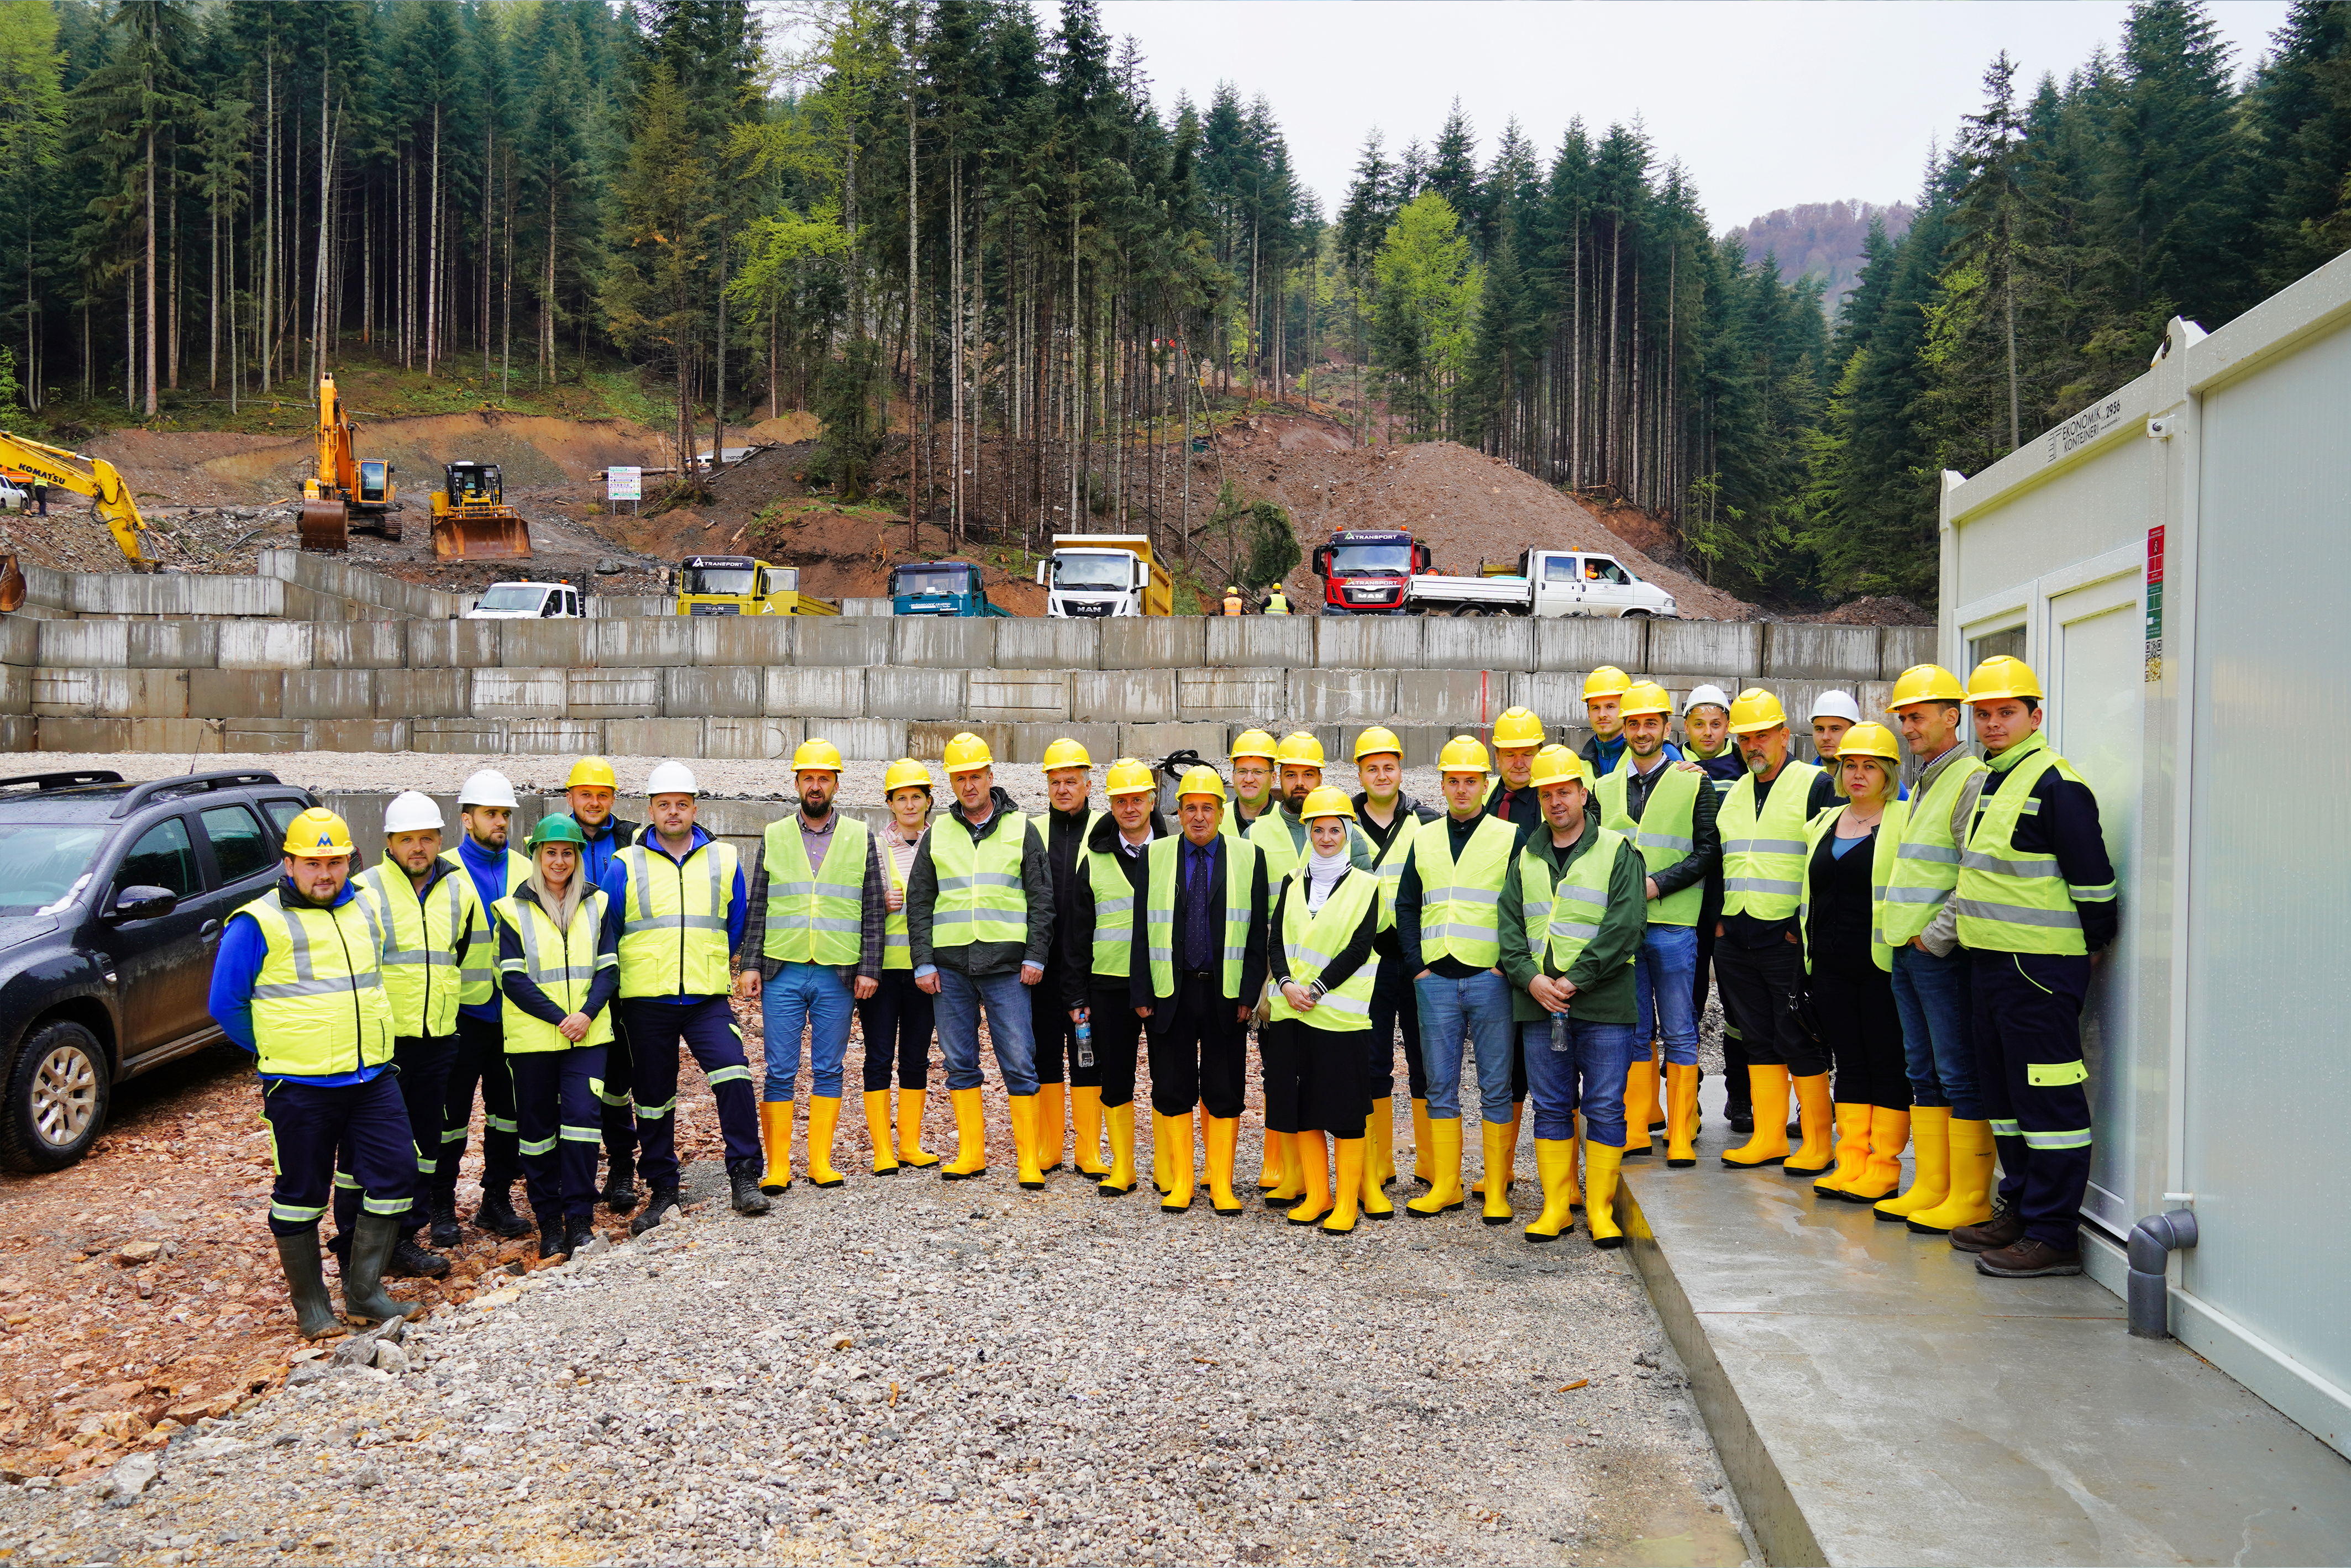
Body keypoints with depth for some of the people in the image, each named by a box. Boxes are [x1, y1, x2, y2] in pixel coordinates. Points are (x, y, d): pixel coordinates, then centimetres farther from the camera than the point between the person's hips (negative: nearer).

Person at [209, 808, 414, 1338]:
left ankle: (364, 1293, 13)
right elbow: (225, 1003, -4)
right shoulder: (257, 924, -7)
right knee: (301, 1194, 5)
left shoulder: (365, 912, 11)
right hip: (299, 1087, -5)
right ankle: (310, 1305, 19)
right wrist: (276, 1051, -1)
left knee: (394, 1175, 1)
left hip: (372, 1077, 5)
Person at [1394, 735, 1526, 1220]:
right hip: (1435, 980, 3)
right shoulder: (1425, 839, 13)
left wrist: (1507, 965, -8)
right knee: (1440, 1085, 7)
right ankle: (1445, 1185, 16)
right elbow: (1406, 906, 15)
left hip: (1490, 978, -3)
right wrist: (1416, 964, 5)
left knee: (1496, 1087, 2)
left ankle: (1497, 1191, 9)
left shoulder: (1510, 838, 2)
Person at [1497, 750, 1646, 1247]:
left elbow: (1625, 925, -9)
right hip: (1538, 1002, 4)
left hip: (1602, 1002, -3)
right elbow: (1510, 926, 8)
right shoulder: (1526, 859, 14)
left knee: (1605, 1108, 0)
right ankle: (1556, 1207, 16)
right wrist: (1531, 978, -9)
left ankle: (1600, 1209, 10)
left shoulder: (1617, 852, 1)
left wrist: (1575, 980, -14)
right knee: (1551, 1107, 8)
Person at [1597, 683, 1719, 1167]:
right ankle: (1636, 1132, 14)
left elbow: (1709, 851, -3)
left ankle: (1681, 1135, 6)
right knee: (1634, 1031, 8)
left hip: (1672, 924, -3)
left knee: (1678, 1032, 0)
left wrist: (1658, 884, -13)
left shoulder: (1694, 783, 3)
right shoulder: (1606, 788, 13)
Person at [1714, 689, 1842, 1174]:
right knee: (1758, 1039, 11)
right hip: (1735, 939, 6)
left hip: (1790, 939, -6)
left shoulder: (1817, 785, -4)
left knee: (1799, 1041, -3)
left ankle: (1817, 1144, 7)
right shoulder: (1733, 794, 17)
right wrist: (1718, 916, 12)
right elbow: (1718, 859, 23)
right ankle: (1768, 1138, 18)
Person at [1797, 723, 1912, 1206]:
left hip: (1882, 963, -6)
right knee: (1849, 1062, 9)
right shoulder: (1822, 823, 15)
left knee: (1888, 1063, 0)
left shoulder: (1905, 821, -2)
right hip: (1830, 963, 6)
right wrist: (1811, 945, 18)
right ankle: (1851, 1161, 14)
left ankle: (1884, 1166, 7)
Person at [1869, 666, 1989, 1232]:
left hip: (1943, 952, -10)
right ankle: (1929, 1188, 20)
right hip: (1906, 950, 10)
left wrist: (1936, 932, -17)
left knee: (1960, 1074, -3)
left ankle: (1970, 1199, 3)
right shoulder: (1922, 784, 19)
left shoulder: (1971, 779, -12)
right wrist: (1904, 930, 17)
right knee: (1924, 1073, 13)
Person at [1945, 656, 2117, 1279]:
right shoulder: (1983, 784, 16)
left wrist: (2093, 946, -3)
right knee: (2004, 1087, 16)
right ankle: (2020, 1208, 27)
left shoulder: (2056, 786, -13)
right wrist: (1940, 930, 21)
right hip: (1990, 963, 10)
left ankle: (2053, 1234, 1)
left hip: (2039, 965, -10)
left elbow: (2093, 882, -12)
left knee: (2047, 1098, -5)